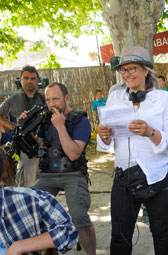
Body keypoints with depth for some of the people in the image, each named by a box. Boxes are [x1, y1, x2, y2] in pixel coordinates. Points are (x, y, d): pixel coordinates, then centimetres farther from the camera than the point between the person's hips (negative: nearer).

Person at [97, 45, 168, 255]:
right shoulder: (115, 97, 7)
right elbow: (107, 143, 7)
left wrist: (151, 133, -28)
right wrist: (104, 135, -15)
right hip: (124, 179, 2)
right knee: (119, 237, 6)